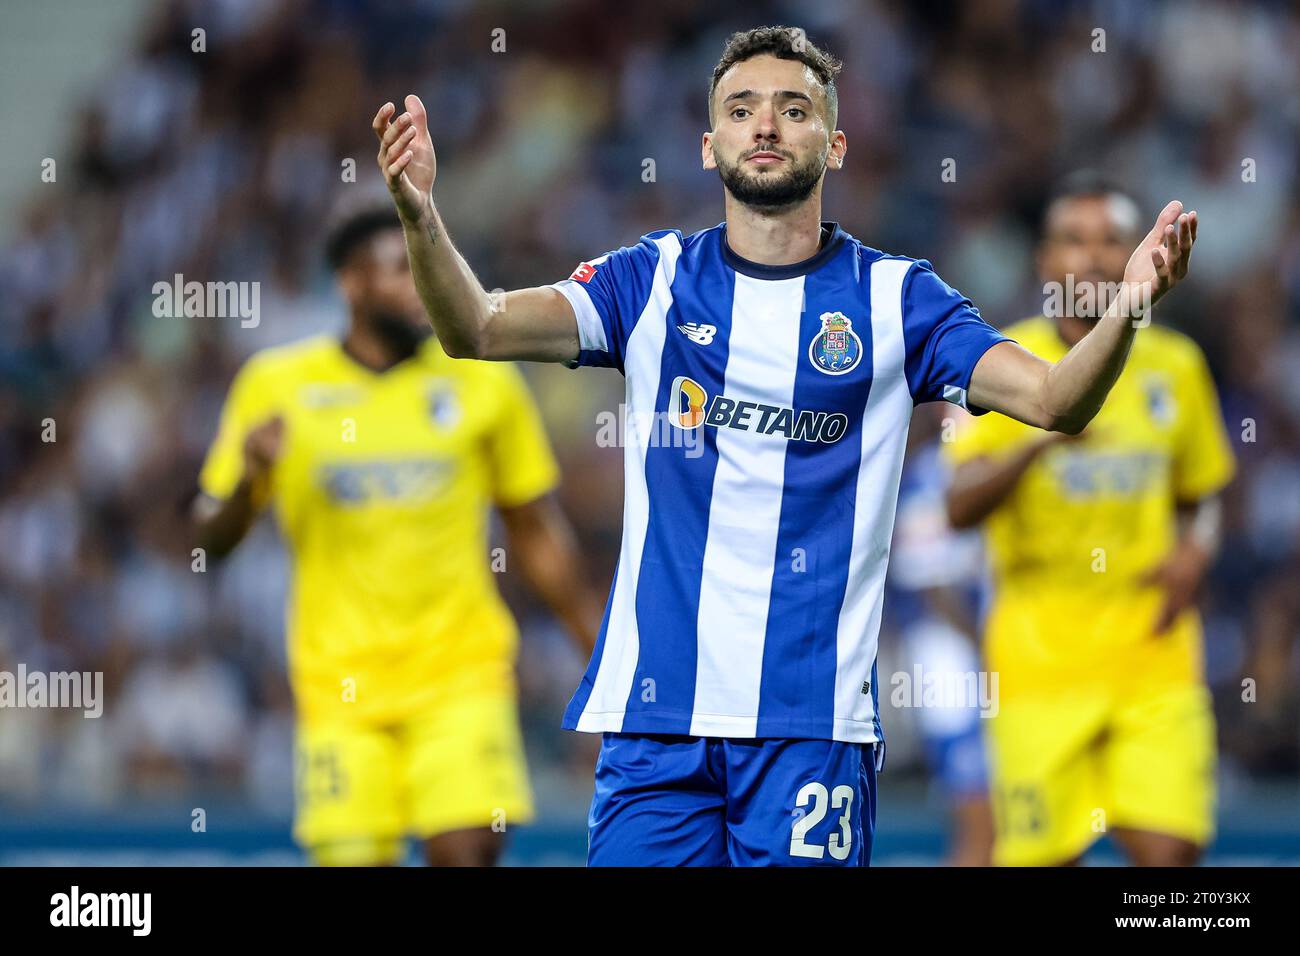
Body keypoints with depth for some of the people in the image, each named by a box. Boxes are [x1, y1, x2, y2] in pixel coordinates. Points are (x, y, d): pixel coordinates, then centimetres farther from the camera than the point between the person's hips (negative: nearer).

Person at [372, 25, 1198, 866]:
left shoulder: (892, 297, 4)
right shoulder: (654, 280, 7)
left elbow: (1052, 399, -6)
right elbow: (477, 330, -4)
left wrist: (1128, 310, -26)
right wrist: (422, 217, -24)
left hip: (812, 717, -1)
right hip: (655, 705, 1)